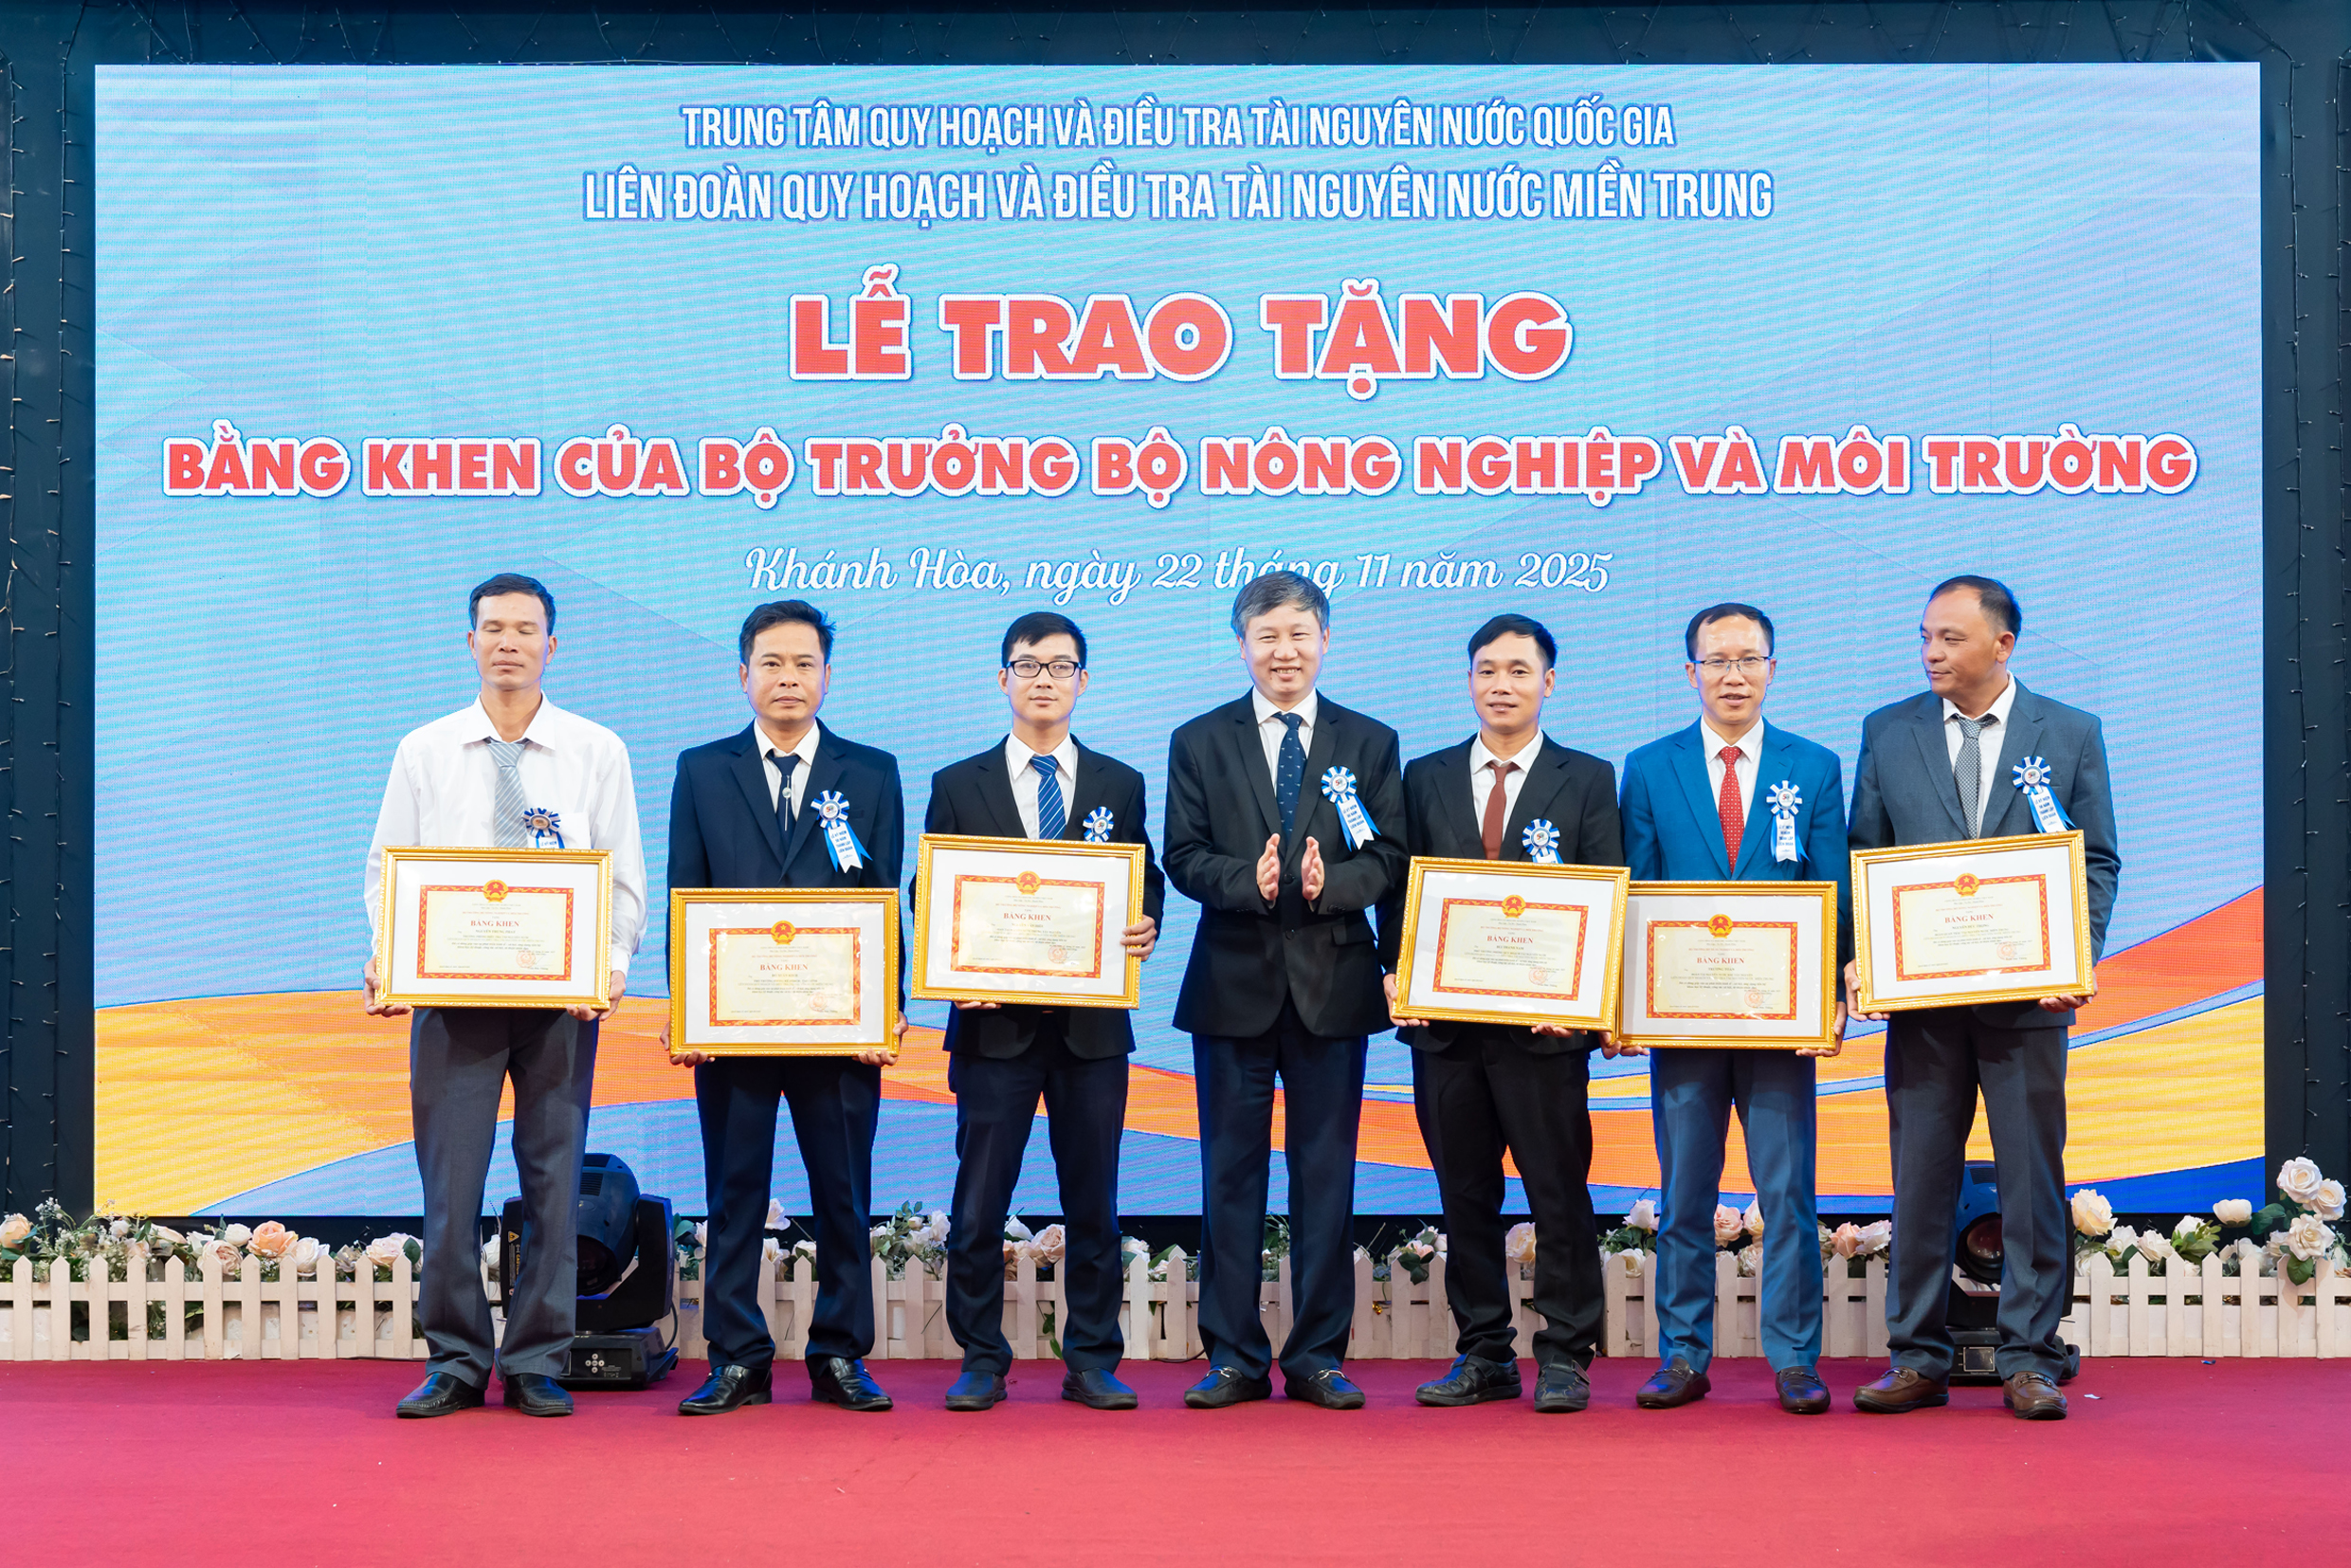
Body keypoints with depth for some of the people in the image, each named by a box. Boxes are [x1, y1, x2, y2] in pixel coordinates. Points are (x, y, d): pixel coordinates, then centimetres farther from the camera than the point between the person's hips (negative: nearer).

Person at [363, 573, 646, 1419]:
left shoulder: (597, 752, 6)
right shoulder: (423, 752, 9)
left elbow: (625, 880, 4)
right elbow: (386, 870, 8)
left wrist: (611, 965, -13)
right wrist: (389, 960, -9)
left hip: (562, 995, 0)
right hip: (451, 992, 0)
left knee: (553, 1176, 3)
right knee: (449, 1180, -1)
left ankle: (539, 1364, 12)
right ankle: (455, 1362, 10)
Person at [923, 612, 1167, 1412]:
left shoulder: (1119, 785, 11)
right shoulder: (958, 785, 8)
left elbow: (1145, 887, 11)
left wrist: (1144, 929, -11)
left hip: (1093, 1022, 1)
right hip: (994, 1018, -1)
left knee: (1093, 1200, 5)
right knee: (980, 1201, 0)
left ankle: (1092, 1361, 14)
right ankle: (981, 1360, 11)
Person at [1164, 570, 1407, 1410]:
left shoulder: (1369, 742, 9)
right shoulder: (1199, 742, 8)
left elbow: (1390, 859, 2)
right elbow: (1183, 858, 0)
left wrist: (1328, 884, -17)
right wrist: (1250, 881, -18)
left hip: (1332, 984, 0)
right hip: (1234, 985, 0)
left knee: (1326, 1175, 4)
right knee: (1231, 1175, 4)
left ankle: (1318, 1356, 12)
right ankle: (1235, 1357, 12)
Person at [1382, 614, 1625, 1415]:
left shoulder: (1588, 779, 5)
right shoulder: (1426, 778, 12)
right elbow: (1401, 889, 12)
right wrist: (1397, 974, -3)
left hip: (1544, 1019, -3)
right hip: (1445, 1019, 3)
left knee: (1558, 1192, 0)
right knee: (1464, 1194, 8)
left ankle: (1564, 1358, 9)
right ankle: (1483, 1356, 17)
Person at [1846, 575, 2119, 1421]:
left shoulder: (2071, 733, 5)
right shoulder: (1887, 733, 8)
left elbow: (2097, 860, 5)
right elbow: (1863, 858, 9)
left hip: (2027, 994, -1)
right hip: (1921, 995, 1)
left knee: (2032, 1179, 3)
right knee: (1918, 1179, 4)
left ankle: (2029, 1361, 11)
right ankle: (1917, 1359, 12)